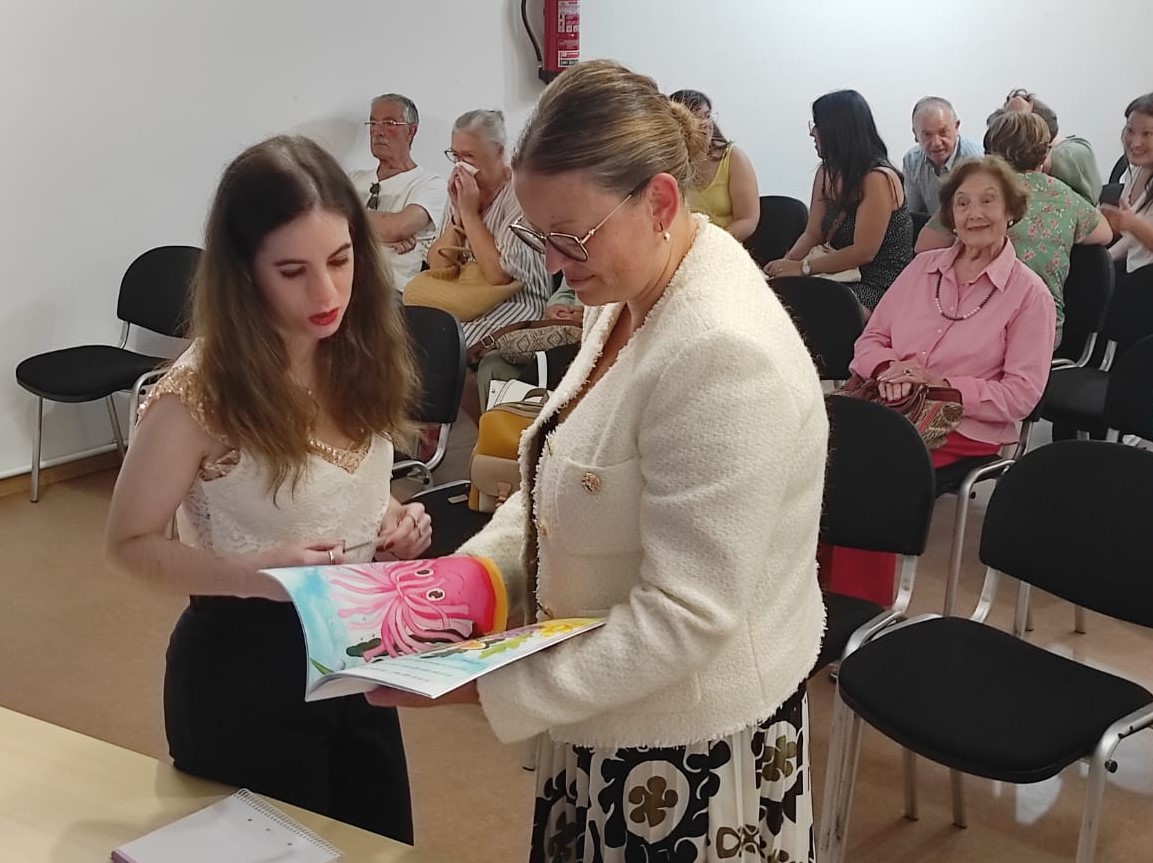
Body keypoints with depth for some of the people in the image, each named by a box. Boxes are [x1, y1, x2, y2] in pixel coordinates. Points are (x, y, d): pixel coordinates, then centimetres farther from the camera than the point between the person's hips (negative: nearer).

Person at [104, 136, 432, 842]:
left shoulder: (359, 359, -4)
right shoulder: (201, 391, -23)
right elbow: (131, 545, -15)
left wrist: (396, 519, -10)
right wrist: (256, 572, -30)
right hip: (246, 665, -6)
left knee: (383, 844, 22)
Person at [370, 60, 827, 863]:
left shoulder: (723, 353, -29)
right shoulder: (628, 298, 1)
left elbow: (682, 618, -28)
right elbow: (570, 474, 12)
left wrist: (486, 686, -24)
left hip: (689, 744, -8)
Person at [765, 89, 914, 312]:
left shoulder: (878, 179, -15)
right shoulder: (826, 173, 10)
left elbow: (864, 252, -18)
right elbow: (813, 234, 10)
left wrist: (803, 267, -17)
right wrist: (789, 260, -11)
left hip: (881, 288, -7)